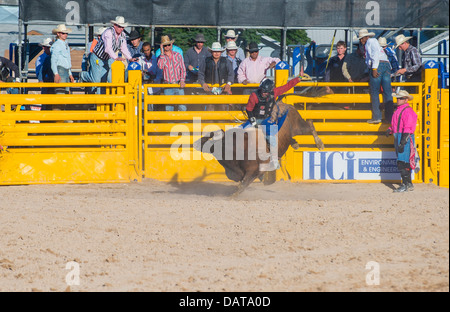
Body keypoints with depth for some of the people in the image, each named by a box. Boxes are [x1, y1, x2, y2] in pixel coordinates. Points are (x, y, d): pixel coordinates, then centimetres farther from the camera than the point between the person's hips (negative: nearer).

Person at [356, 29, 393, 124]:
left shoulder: (371, 41, 7)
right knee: (387, 92, 1)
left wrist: (374, 68, -19)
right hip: (387, 65, 8)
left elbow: (375, 54, -9)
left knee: (374, 92, -5)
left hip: (378, 65, -8)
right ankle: (389, 117, -5)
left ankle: (377, 117, -10)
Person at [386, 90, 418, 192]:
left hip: (405, 138, -10)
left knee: (402, 163, -14)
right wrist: (390, 130, 9)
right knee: (404, 163, 13)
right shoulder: (398, 110, 19)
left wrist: (403, 142, -23)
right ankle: (409, 184, 19)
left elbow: (408, 128, -19)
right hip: (398, 137, 10)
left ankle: (405, 185, -14)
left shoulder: (408, 111, -13)